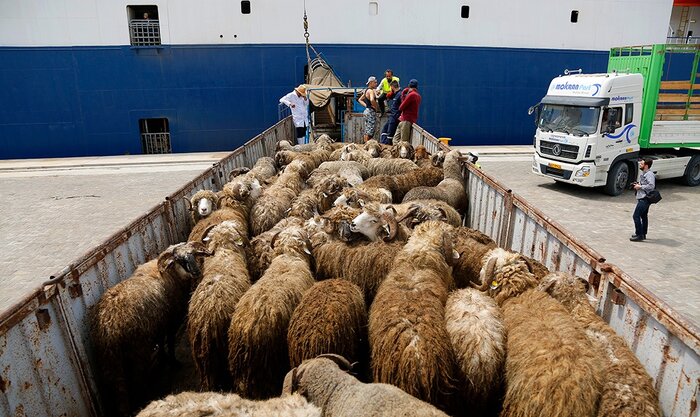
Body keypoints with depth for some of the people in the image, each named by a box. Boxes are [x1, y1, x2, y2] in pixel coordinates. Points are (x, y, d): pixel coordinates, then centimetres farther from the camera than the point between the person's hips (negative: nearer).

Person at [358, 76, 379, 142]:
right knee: (370, 132, -8)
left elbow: (360, 100, 25)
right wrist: (376, 106, -17)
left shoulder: (366, 90, 15)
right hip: (371, 112, -10)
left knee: (367, 131, 14)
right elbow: (372, 100, -33)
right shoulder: (371, 90, -13)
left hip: (367, 110, 10)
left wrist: (366, 105, 13)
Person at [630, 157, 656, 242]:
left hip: (644, 199, -11)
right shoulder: (644, 174, 14)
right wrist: (638, 184, 11)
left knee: (636, 216, -11)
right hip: (642, 198, 11)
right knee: (644, 216, 17)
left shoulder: (649, 174, -18)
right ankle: (643, 234, 26)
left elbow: (651, 186, -28)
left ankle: (639, 235, -6)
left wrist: (640, 187, -20)